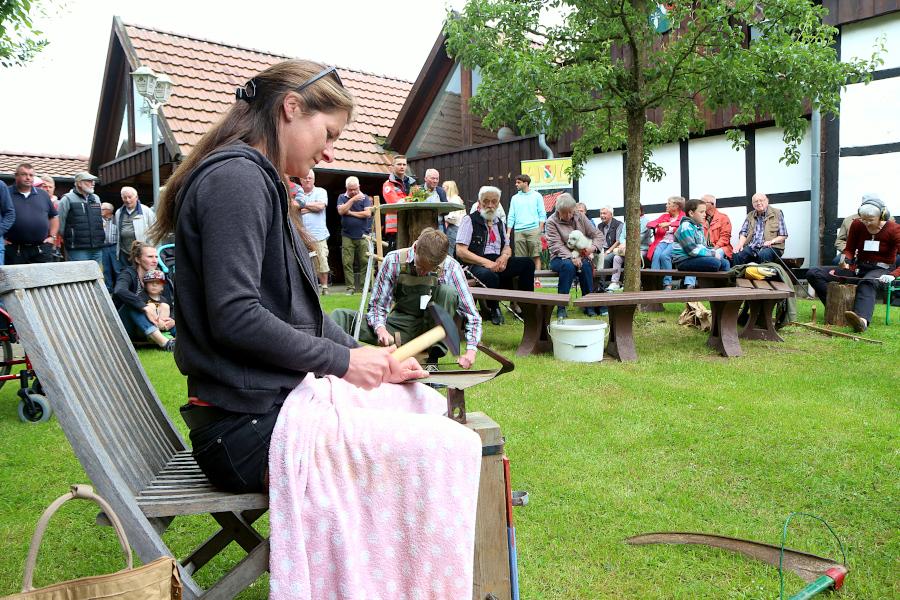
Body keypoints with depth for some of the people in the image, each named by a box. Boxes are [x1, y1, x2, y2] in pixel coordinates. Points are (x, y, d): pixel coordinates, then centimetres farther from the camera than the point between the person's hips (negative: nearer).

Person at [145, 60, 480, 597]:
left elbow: (299, 310, 17)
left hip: (281, 396, 11)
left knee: (429, 403, 17)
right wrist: (341, 360, -14)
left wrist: (369, 357, 5)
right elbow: (234, 316, -24)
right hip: (251, 426, -11)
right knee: (454, 446, -16)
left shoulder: (260, 182, 18)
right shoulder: (236, 176, -14)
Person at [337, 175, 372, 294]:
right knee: (347, 263, -3)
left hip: (362, 235, -1)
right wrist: (353, 200, -12)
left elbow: (368, 213, -7)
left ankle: (364, 287, 1)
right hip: (347, 236, 1)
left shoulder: (365, 198, 6)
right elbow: (341, 211, -7)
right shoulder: (342, 197, 10)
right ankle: (350, 287, 2)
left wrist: (351, 213, -3)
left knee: (365, 262, -5)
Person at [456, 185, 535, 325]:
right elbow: (460, 251, -10)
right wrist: (485, 262, -18)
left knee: (527, 263, -10)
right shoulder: (469, 220, -1)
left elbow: (507, 247, 25)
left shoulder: (499, 222, 20)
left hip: (497, 263, 7)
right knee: (490, 276, -39)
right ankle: (493, 309, -11)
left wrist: (504, 256, -1)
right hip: (475, 265, -7)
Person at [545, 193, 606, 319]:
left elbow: (598, 235, 7)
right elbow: (556, 246, -15)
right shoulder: (551, 222, -3)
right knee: (568, 265, -36)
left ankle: (589, 305, -22)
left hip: (580, 257, 3)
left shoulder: (580, 217, 8)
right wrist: (572, 258, -30)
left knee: (585, 265, -31)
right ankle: (561, 307, -30)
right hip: (560, 258, -3)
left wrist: (593, 247, -15)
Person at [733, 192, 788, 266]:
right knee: (738, 255, -30)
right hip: (752, 247, 3)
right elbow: (743, 233, 13)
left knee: (763, 255, -39)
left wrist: (772, 241, -15)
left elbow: (783, 235, 5)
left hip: (772, 247, -3)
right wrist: (740, 244, -9)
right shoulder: (750, 216, 20)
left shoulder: (777, 213, 8)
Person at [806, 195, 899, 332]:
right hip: (858, 267, 5)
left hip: (882, 270, -5)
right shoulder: (857, 225, -1)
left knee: (867, 283, -45)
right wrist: (845, 260, -15)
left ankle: (862, 320, -73)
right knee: (813, 273, -13)